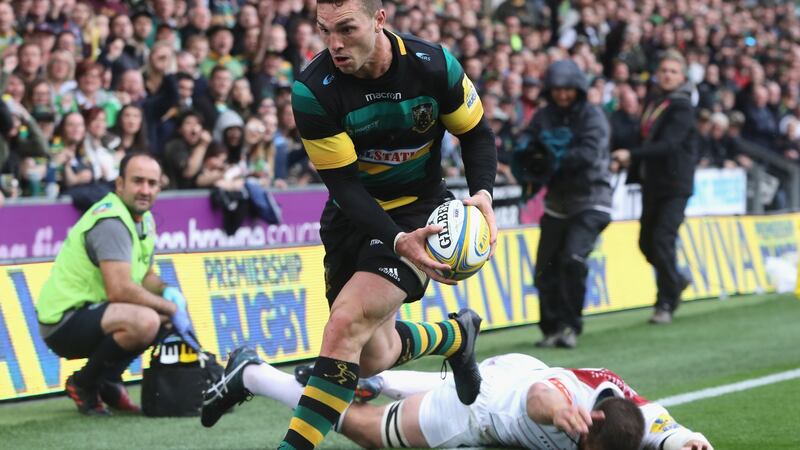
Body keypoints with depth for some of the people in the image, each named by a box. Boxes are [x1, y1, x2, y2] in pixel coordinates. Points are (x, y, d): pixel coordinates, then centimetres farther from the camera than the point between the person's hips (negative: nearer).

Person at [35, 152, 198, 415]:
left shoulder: (144, 219, 11)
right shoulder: (111, 221, -20)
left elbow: (146, 276, 21)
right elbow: (119, 290, -29)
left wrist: (170, 293, -1)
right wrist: (172, 309, -19)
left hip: (89, 311, 10)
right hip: (63, 322, -10)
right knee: (144, 321, -33)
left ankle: (108, 382, 13)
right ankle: (83, 384, -10)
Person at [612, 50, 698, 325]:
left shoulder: (682, 107, -11)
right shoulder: (652, 102, 12)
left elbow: (668, 144, -23)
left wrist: (632, 155, -30)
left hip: (675, 185, -8)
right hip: (653, 183, 8)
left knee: (662, 240, -13)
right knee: (646, 242, 11)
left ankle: (666, 303, -3)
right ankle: (676, 282, 34)